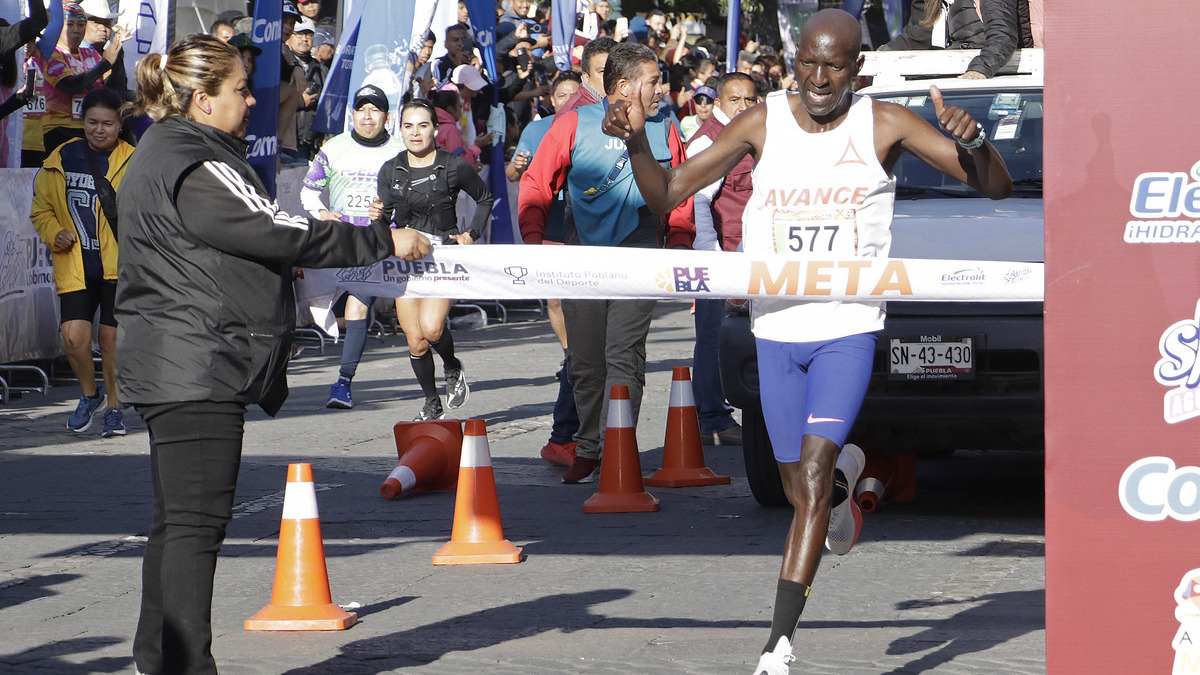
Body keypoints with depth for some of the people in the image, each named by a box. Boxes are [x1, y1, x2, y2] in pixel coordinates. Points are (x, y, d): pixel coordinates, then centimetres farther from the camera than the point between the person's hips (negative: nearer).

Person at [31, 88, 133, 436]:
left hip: (119, 265, -2)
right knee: (73, 336, -8)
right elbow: (42, 209, 16)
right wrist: (54, 234, -3)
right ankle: (89, 395, 19)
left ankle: (114, 407, 22)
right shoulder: (61, 160, 6)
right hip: (74, 267, 2)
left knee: (112, 338, 3)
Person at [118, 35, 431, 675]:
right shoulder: (193, 167, -17)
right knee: (197, 521, -11)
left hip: (179, 370, 11)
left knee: (177, 521, 15)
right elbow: (277, 234, -19)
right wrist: (383, 240, -12)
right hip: (196, 368, -11)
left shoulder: (166, 154, 17)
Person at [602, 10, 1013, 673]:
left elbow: (997, 186, -8)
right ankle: (844, 477, 50)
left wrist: (971, 142, -30)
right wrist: (636, 141, -17)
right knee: (801, 491, 11)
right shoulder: (762, 123, -1)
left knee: (812, 473, -17)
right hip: (776, 328, 3)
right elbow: (666, 194, 2)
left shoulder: (884, 124, -6)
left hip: (848, 328, -3)